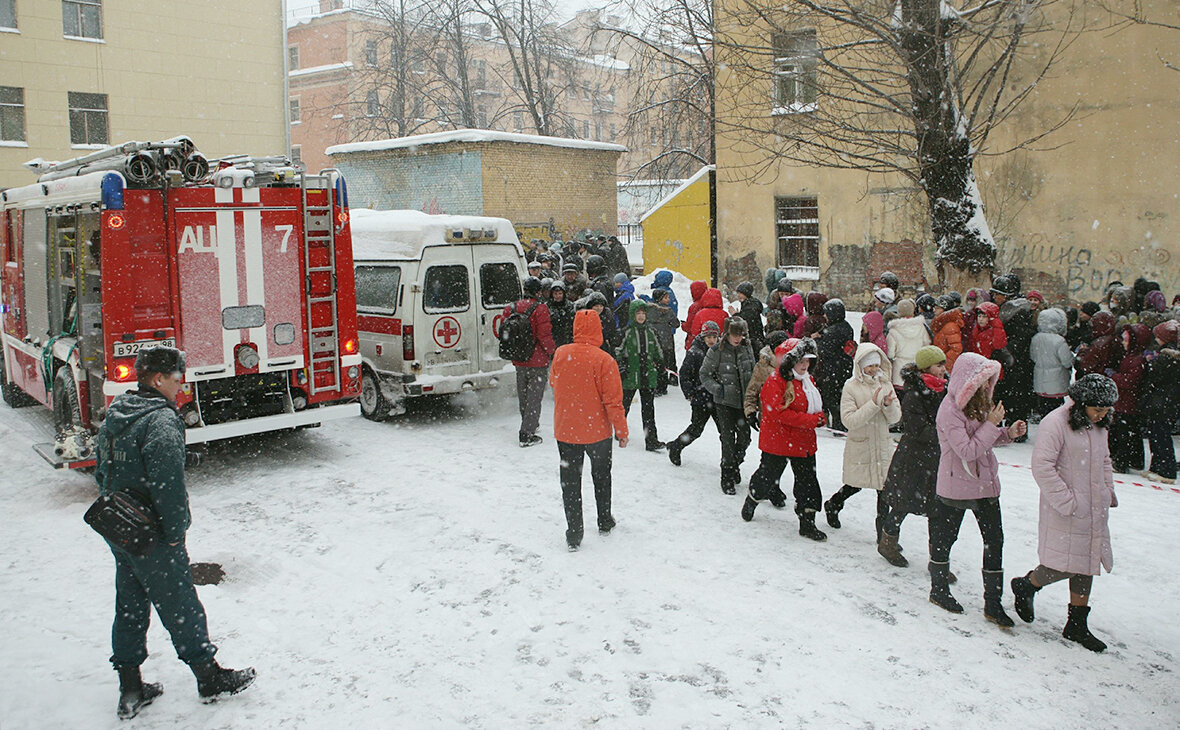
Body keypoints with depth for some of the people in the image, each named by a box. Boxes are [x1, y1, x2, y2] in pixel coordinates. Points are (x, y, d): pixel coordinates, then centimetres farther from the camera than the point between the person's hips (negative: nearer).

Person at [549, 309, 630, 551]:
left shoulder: (560, 354, -7)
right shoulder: (604, 360, -18)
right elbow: (613, 401, -16)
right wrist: (621, 431, -6)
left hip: (565, 430, 2)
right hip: (598, 431, -1)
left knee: (570, 481, 10)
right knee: (601, 476, 21)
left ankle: (573, 535, 10)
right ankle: (605, 522, 35)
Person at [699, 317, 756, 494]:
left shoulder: (747, 348, 5)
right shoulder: (716, 351, -7)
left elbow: (753, 372, 18)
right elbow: (704, 374, -1)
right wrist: (717, 389, -14)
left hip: (743, 400, 4)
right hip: (724, 402, -4)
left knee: (745, 437, 7)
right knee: (728, 439, -6)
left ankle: (735, 465, 33)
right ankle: (727, 477, 6)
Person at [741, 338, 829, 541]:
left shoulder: (808, 381, 10)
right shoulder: (776, 381, -16)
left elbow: (817, 407, 20)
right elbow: (778, 412, -25)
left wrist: (819, 418, -5)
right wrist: (809, 420, -23)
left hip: (804, 442, 7)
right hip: (778, 441, -7)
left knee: (808, 481, 7)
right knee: (768, 477, 10)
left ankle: (807, 523, 15)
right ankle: (751, 500, 39)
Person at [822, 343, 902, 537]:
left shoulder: (885, 384, 4)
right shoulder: (851, 387, -10)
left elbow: (895, 418, 4)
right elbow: (849, 420, -19)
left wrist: (889, 405, -17)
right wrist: (873, 404, -24)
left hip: (883, 444, 3)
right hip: (859, 446, -3)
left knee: (884, 488, 0)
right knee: (856, 485, 12)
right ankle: (832, 505, 41)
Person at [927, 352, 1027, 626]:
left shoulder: (978, 402, 5)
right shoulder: (950, 410, -21)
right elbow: (968, 451, -25)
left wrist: (1008, 433, -2)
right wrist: (992, 424, -22)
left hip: (985, 482, 7)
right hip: (956, 486, -7)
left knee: (994, 541, 5)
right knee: (945, 538, 11)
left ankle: (993, 604, 13)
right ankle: (939, 590, 31)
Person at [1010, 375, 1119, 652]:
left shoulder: (1098, 426, 10)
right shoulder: (1055, 423, -17)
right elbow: (1042, 466, -21)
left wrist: (1109, 492, 14)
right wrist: (1067, 502, -21)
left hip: (1095, 510, 8)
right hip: (1065, 513, -8)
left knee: (1087, 565, 11)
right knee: (1066, 565, -10)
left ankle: (1077, 625, 23)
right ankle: (1025, 586, 19)